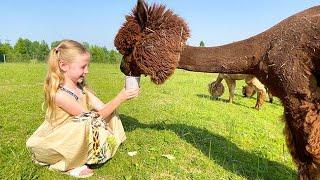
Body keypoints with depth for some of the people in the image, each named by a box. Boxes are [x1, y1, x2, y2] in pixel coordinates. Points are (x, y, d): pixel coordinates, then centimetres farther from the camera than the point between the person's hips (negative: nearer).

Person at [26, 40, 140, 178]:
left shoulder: (81, 87, -4)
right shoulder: (60, 94, -30)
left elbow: (103, 108, -6)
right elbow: (94, 118, -29)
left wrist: (122, 97, -18)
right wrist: (119, 99, -31)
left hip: (75, 136, 9)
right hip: (54, 144, -8)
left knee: (108, 111, 3)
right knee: (88, 124, -38)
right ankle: (68, 165, -11)